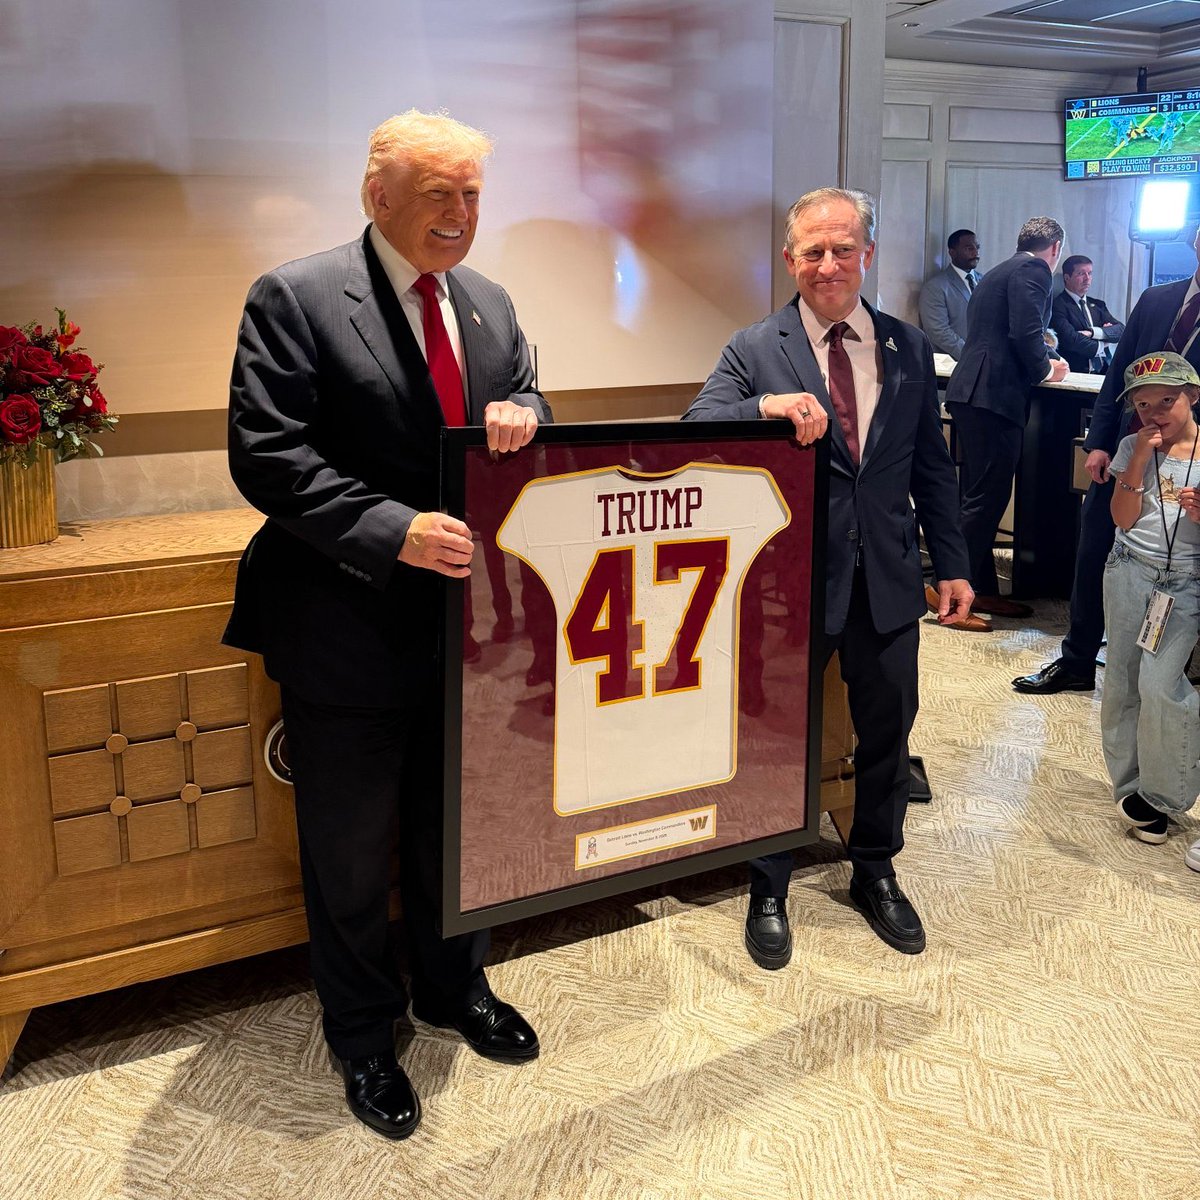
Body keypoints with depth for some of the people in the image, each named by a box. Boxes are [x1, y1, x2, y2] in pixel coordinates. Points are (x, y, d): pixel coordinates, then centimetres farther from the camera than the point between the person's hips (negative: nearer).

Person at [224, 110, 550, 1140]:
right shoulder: (295, 300, -11)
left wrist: (525, 420, -9)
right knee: (352, 848, 11)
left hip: (469, 618, 6)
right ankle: (362, 1035, 33)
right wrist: (394, 531, -29)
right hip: (353, 627, -5)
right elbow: (267, 455, -19)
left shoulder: (490, 306, 9)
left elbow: (530, 417, 17)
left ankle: (455, 987, 45)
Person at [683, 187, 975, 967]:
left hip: (888, 578, 3)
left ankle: (876, 873, 39)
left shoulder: (910, 349, 5)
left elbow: (932, 467, 9)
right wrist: (766, 407, -34)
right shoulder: (754, 350, -4)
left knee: (887, 732, 16)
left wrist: (953, 565, 6)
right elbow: (694, 434, -17)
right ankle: (769, 893, 29)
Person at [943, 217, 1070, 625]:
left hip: (971, 393, 10)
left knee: (980, 497, 13)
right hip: (995, 396, -10)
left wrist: (1039, 361, 31)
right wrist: (1045, 370, 0)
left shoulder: (1000, 272, 24)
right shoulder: (1034, 270, -5)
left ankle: (983, 590, 19)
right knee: (986, 500, -7)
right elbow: (1025, 332, -17)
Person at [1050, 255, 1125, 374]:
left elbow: (1121, 330, 8)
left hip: (1104, 372, 6)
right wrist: (1102, 345, 3)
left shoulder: (1097, 305, 20)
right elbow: (1071, 340, -14)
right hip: (1076, 373, -6)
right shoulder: (1058, 305, -2)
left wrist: (1092, 332, -10)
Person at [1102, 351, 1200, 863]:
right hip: (1128, 574, 3)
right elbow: (1123, 519, -3)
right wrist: (1139, 463, -13)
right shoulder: (1133, 448, 3)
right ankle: (1129, 786, 22)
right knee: (1121, 683, 7)